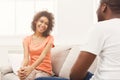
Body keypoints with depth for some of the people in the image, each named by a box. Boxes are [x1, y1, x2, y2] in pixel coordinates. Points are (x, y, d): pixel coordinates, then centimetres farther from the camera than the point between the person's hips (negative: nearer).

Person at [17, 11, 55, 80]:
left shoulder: (49, 38, 1)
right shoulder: (27, 39, 7)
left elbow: (43, 55, -14)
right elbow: (26, 58, -5)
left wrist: (31, 68, -31)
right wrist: (22, 68, -28)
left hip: (45, 70, -1)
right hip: (31, 69, 1)